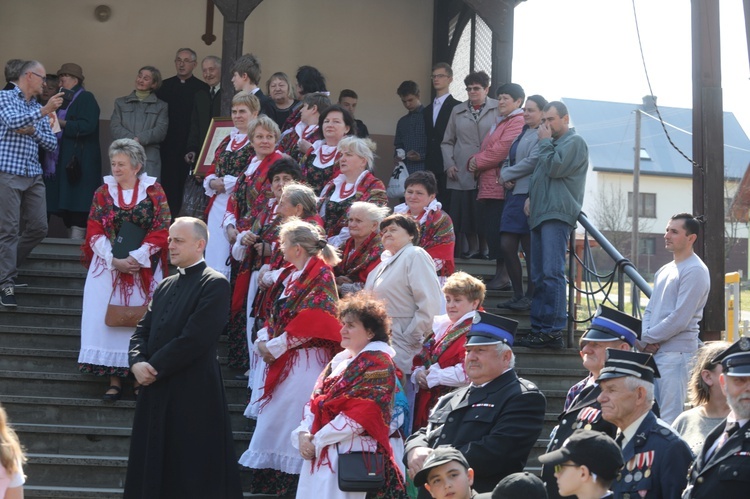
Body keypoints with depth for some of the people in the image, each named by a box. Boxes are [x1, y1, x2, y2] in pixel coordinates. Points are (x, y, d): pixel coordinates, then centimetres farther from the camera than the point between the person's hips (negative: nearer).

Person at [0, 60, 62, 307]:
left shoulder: (39, 109, 19)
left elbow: (51, 144, 13)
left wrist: (33, 131, -5)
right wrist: (44, 111, -24)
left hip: (34, 176, 7)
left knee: (39, 228, 5)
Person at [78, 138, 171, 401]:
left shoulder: (153, 191, 0)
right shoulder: (103, 192, 5)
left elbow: (162, 231, -6)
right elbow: (94, 233, 0)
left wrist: (135, 258, -14)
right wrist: (114, 260, -13)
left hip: (145, 270, -1)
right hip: (108, 268, 2)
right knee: (109, 318, -2)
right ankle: (114, 380, 4)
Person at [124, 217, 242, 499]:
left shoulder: (214, 284, -8)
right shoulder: (165, 286, 18)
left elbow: (194, 338, -17)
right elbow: (142, 331, 13)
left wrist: (153, 368, -11)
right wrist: (137, 362, -7)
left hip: (193, 395, -8)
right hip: (156, 394, 8)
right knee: (153, 473, 10)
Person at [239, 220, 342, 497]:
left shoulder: (320, 276, -10)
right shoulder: (290, 274, 17)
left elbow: (311, 322, -18)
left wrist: (275, 347, -15)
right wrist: (264, 340, 0)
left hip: (305, 362, -9)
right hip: (283, 361, 9)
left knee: (292, 421, -8)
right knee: (272, 423, 9)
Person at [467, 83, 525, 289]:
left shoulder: (518, 123, -9)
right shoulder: (499, 123, 26)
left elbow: (502, 149, -19)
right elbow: (486, 149, 28)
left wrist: (478, 162, -7)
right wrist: (475, 160, 6)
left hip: (501, 187, -10)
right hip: (488, 187, 10)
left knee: (497, 232, -11)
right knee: (491, 231, 8)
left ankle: (503, 276, -7)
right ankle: (500, 275, 12)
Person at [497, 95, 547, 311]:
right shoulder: (522, 133, 21)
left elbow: (532, 162, -17)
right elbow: (508, 161, 23)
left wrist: (507, 175, -5)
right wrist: (505, 177, 1)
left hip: (529, 195, -9)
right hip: (514, 195, 9)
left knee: (530, 248, -3)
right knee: (507, 246, 6)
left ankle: (531, 297, 5)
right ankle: (518, 295, 15)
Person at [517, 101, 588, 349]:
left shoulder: (574, 142, -1)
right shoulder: (552, 144, 26)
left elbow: (555, 168, -13)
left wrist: (545, 142, 0)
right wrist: (532, 196, 14)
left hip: (558, 215, -10)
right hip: (541, 214, 10)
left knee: (552, 273, -16)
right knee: (539, 276, 7)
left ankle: (553, 331, -18)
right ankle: (538, 329, 9)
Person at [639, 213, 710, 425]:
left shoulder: (695, 271, -10)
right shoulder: (664, 270, 18)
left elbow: (679, 320, -17)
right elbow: (650, 310, 18)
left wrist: (645, 339, -10)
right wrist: (647, 337, -2)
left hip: (676, 353, -9)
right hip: (654, 352, 9)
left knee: (669, 420, -8)